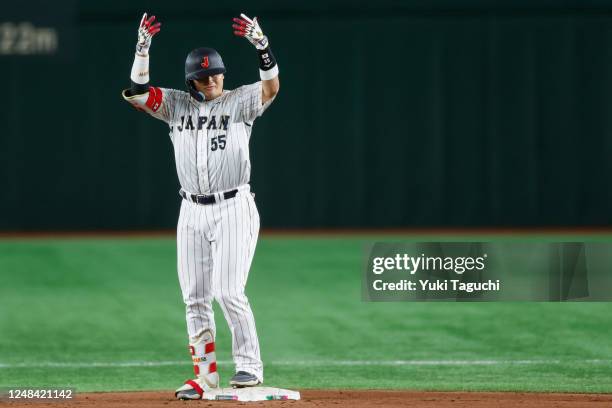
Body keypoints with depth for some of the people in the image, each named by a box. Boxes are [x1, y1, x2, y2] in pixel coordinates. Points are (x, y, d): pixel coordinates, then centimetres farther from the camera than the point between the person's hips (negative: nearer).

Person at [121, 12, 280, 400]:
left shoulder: (239, 102, -1)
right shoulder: (177, 105, 8)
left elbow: (271, 86, -17)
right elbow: (137, 92, -3)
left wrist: (261, 43, -31)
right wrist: (143, 47, -13)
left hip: (234, 208, -4)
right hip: (192, 212, 4)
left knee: (229, 291, -13)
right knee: (195, 296, 5)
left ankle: (250, 365, -2)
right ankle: (205, 374, 11)